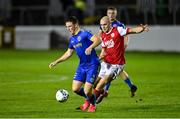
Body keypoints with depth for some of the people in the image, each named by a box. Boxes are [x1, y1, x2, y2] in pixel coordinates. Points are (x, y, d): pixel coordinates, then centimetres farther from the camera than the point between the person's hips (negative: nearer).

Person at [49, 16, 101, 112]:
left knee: (87, 91, -11)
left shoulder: (84, 34, -12)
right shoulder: (72, 39, 12)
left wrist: (90, 47, -42)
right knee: (75, 88, 0)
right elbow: (68, 53, 23)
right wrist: (56, 62, 19)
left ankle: (92, 104, 21)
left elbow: (98, 40, -25)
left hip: (92, 65, -7)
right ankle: (88, 99, 29)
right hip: (82, 66, 7)